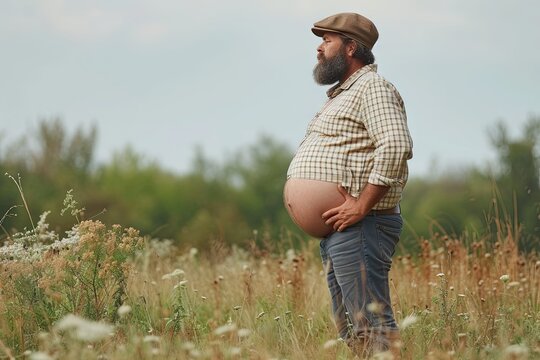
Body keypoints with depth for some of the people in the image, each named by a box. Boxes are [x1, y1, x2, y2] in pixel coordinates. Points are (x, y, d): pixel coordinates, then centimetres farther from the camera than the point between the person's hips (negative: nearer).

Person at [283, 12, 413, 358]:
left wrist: (361, 206, -23)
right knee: (350, 328, 12)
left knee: (372, 324, -13)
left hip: (358, 226, -11)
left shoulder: (373, 87, -9)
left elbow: (396, 146, -24)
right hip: (335, 227, 11)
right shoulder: (343, 93, 24)